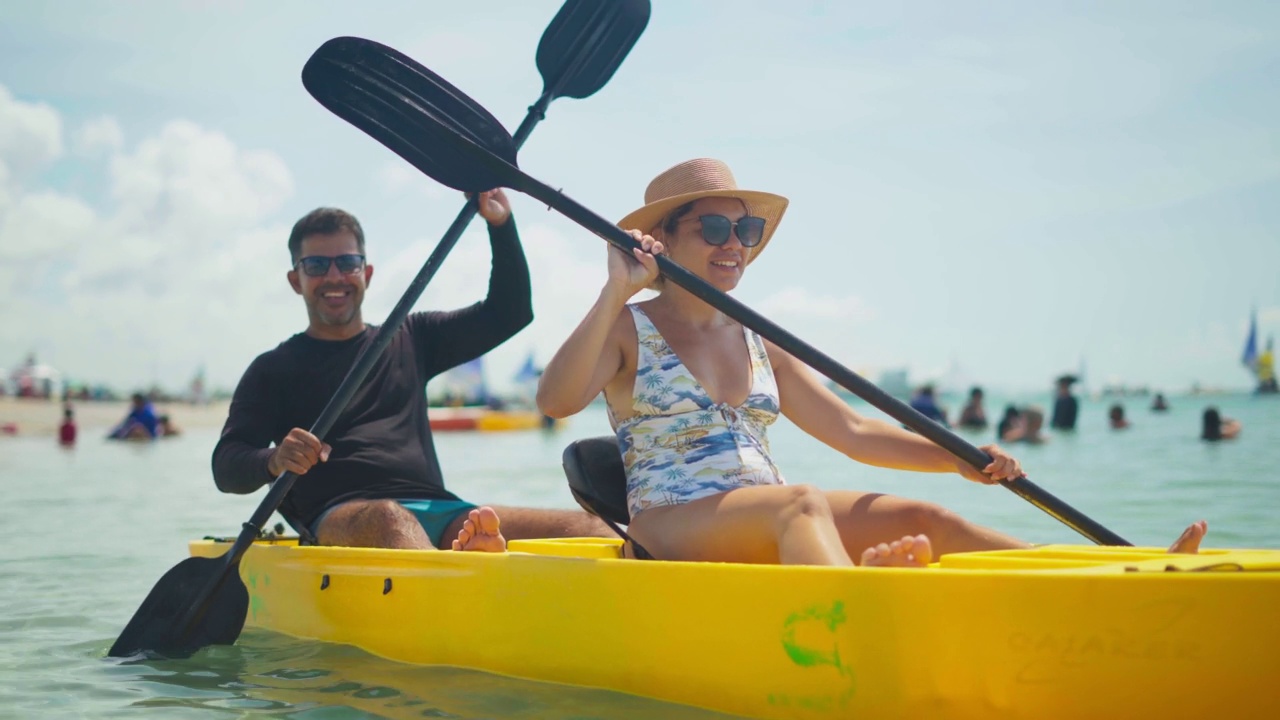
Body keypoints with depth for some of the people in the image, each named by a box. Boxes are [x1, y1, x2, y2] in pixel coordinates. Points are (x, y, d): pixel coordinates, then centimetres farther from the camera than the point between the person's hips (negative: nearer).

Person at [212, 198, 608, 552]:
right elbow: (226, 467, 7)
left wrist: (500, 223, 15)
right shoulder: (274, 369, 17)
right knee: (391, 521, -42)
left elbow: (508, 313, 27)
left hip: (435, 512, 4)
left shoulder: (410, 339, 28)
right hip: (338, 518, -4)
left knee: (589, 529, -21)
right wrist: (274, 461, -17)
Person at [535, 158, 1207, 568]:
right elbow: (554, 399, -18)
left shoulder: (758, 342, 18)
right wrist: (615, 296, -23)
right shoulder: (628, 330, 2)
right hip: (670, 526, -6)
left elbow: (851, 431, 15)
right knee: (801, 502, -36)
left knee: (925, 519, -14)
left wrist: (957, 458, 3)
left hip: (769, 530, 6)